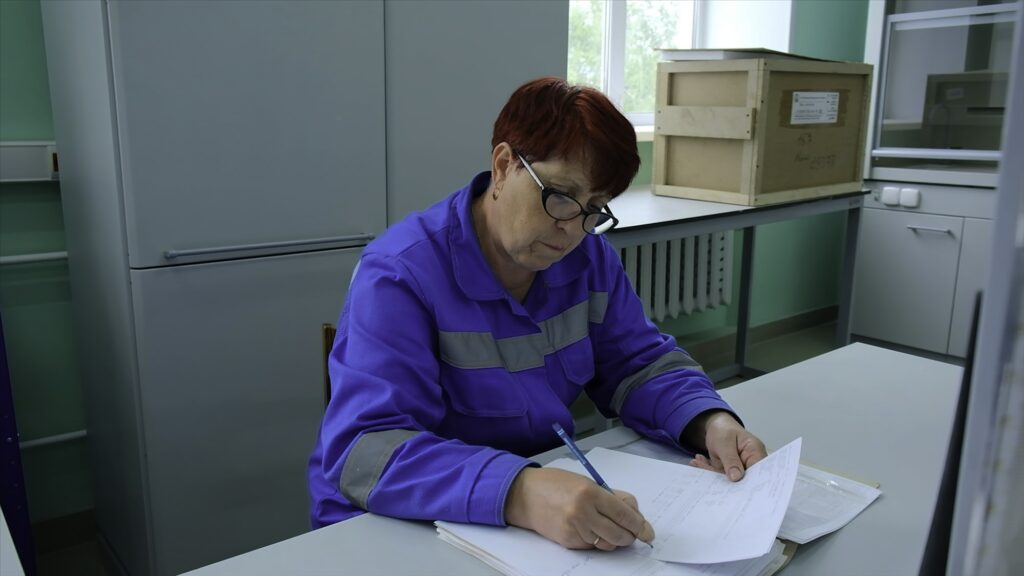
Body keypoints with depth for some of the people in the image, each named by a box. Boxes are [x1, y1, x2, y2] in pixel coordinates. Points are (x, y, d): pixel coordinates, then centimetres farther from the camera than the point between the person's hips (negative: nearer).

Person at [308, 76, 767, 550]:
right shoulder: (399, 276, -20)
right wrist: (520, 494, -43)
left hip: (550, 492, 5)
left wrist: (710, 422, -15)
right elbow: (363, 452, -29)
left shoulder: (590, 258, -1)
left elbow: (638, 364, 5)